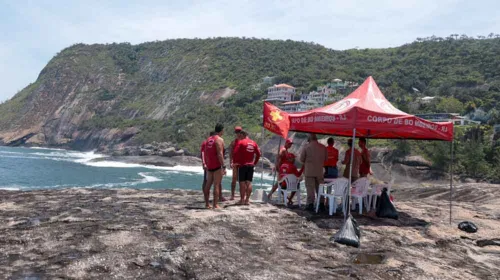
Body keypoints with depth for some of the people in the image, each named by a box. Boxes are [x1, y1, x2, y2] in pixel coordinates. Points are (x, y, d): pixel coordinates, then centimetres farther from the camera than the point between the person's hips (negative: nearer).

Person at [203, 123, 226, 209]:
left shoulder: (208, 139, 14)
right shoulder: (219, 140, -10)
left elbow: (205, 154, 16)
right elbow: (220, 154, -19)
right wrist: (223, 167, -18)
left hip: (209, 166, 8)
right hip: (217, 166, -8)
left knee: (208, 185, 12)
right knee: (216, 185, -6)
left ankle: (207, 204, 17)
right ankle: (215, 205, -6)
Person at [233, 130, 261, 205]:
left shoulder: (240, 142, -7)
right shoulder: (254, 143, 9)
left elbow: (235, 153, -13)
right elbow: (258, 154, 9)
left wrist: (235, 162, -2)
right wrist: (255, 162, 15)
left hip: (242, 165, -5)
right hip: (251, 165, 5)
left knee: (242, 183, 0)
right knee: (249, 183, 6)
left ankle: (242, 200, 1)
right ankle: (247, 200, 7)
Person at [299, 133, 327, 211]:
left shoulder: (307, 147, -8)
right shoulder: (323, 147, 2)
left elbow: (301, 159, -4)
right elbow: (326, 159, 9)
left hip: (309, 171, -3)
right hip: (319, 171, 3)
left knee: (310, 187, 0)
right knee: (319, 187, 13)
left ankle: (310, 204, -4)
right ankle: (321, 204, 17)